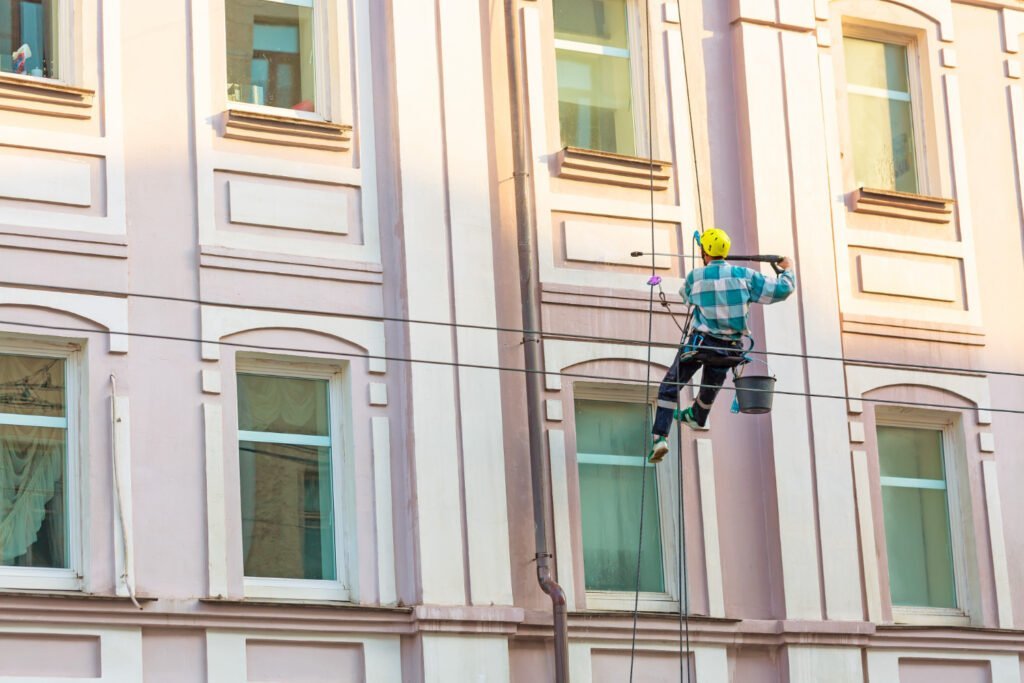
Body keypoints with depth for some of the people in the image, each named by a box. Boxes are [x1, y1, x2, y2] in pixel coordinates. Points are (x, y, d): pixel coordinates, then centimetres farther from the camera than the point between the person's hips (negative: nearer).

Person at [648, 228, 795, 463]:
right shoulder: (744, 275, -5)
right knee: (712, 383, 32)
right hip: (731, 348, 3)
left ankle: (660, 436, -6)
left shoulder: (695, 277, -7)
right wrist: (787, 271, 18)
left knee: (670, 386, 8)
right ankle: (697, 416, 59)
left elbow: (685, 295, 18)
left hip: (701, 343, -3)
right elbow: (781, 290, -4)